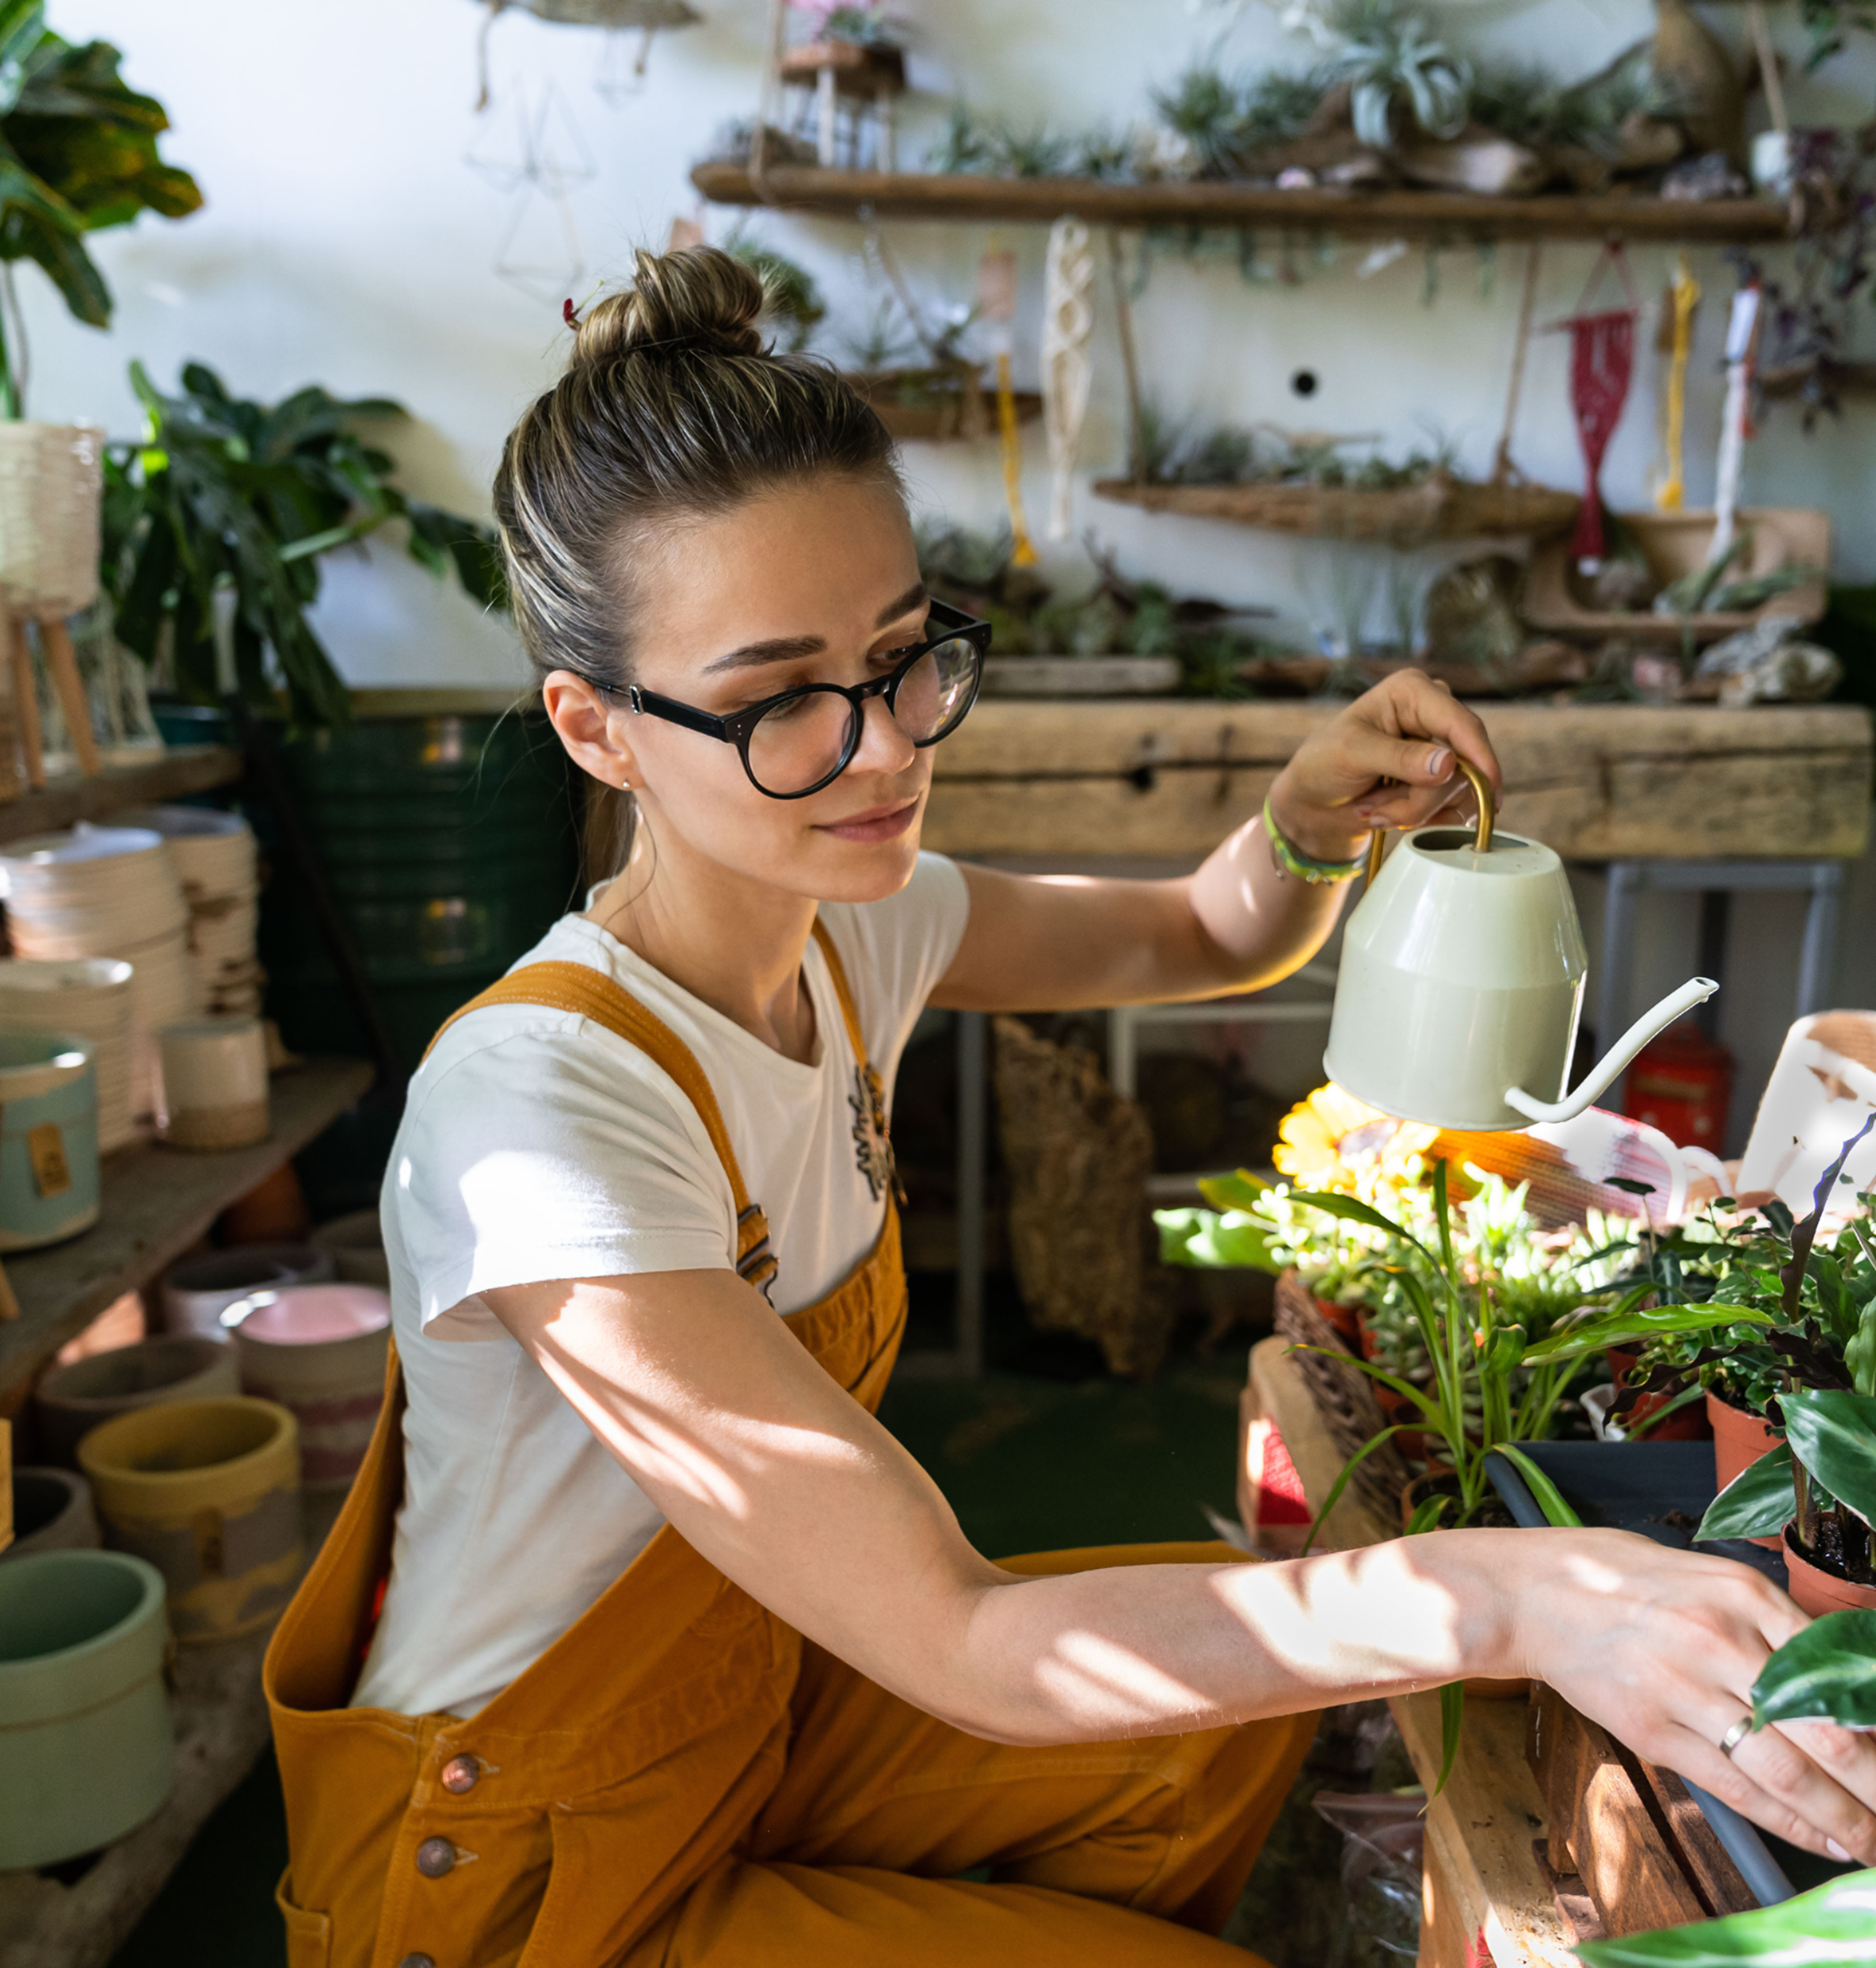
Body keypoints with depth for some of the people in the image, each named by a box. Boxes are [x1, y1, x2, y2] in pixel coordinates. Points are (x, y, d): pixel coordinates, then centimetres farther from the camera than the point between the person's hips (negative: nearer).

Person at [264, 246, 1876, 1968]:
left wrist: (1316, 822, -16)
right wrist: (1499, 1595, -40)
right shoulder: (538, 1106, -34)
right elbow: (962, 1649, -34)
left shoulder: (851, 923, -10)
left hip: (748, 1694, 7)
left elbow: (1199, 937, 6)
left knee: (1238, 1707, 2)